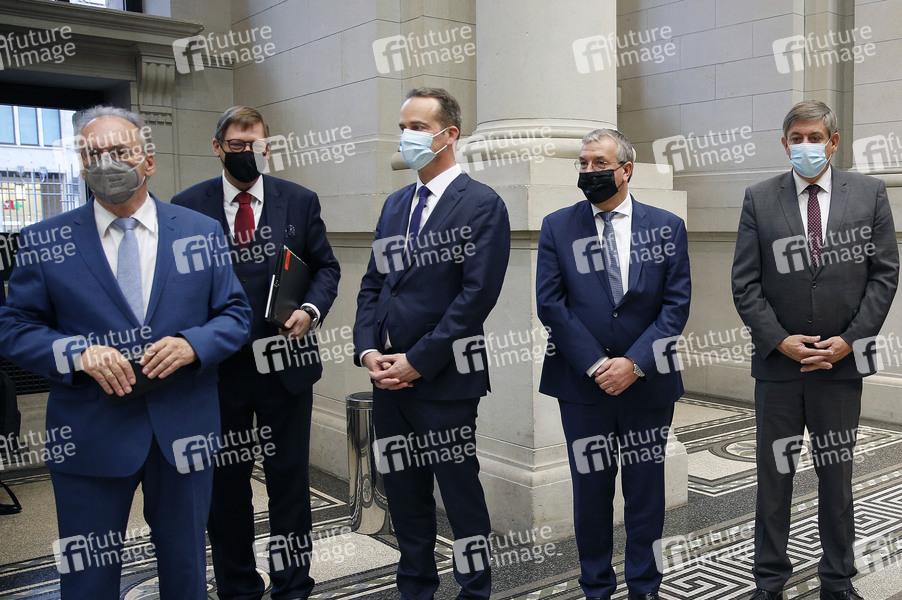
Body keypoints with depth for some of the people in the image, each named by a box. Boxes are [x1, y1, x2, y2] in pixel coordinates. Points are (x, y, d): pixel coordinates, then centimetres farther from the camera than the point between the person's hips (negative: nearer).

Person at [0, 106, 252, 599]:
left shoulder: (201, 231, 2)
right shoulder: (43, 241, -1)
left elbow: (235, 314, 3)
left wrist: (192, 344, -16)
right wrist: (78, 353, -18)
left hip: (183, 429, 1)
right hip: (89, 436, -1)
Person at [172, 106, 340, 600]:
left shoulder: (299, 201, 4)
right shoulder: (188, 206, 1)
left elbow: (325, 266, 8)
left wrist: (311, 310, -10)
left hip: (285, 363, 0)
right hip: (218, 366, 0)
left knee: (289, 478, 9)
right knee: (225, 483, 12)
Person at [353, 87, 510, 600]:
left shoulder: (482, 205, -8)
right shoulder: (396, 204, 14)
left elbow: (477, 294, -15)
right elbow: (373, 283, 14)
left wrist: (417, 361, -16)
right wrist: (368, 350, -1)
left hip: (443, 380, -6)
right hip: (390, 378, 7)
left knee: (461, 493, 5)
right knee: (404, 494, 16)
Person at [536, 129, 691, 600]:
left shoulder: (667, 226, 2)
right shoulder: (557, 226, 2)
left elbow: (676, 304, -2)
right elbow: (550, 303, -4)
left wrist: (635, 363, -13)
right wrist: (595, 364, -12)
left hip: (648, 382, 1)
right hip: (582, 383, 0)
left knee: (646, 488, 11)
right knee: (591, 488, 9)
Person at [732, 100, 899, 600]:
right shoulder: (759, 200, 1)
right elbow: (745, 282, -2)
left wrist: (850, 339, -9)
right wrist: (780, 340, -11)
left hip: (842, 359, 1)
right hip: (778, 360, 0)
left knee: (837, 476, 13)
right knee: (774, 475, 9)